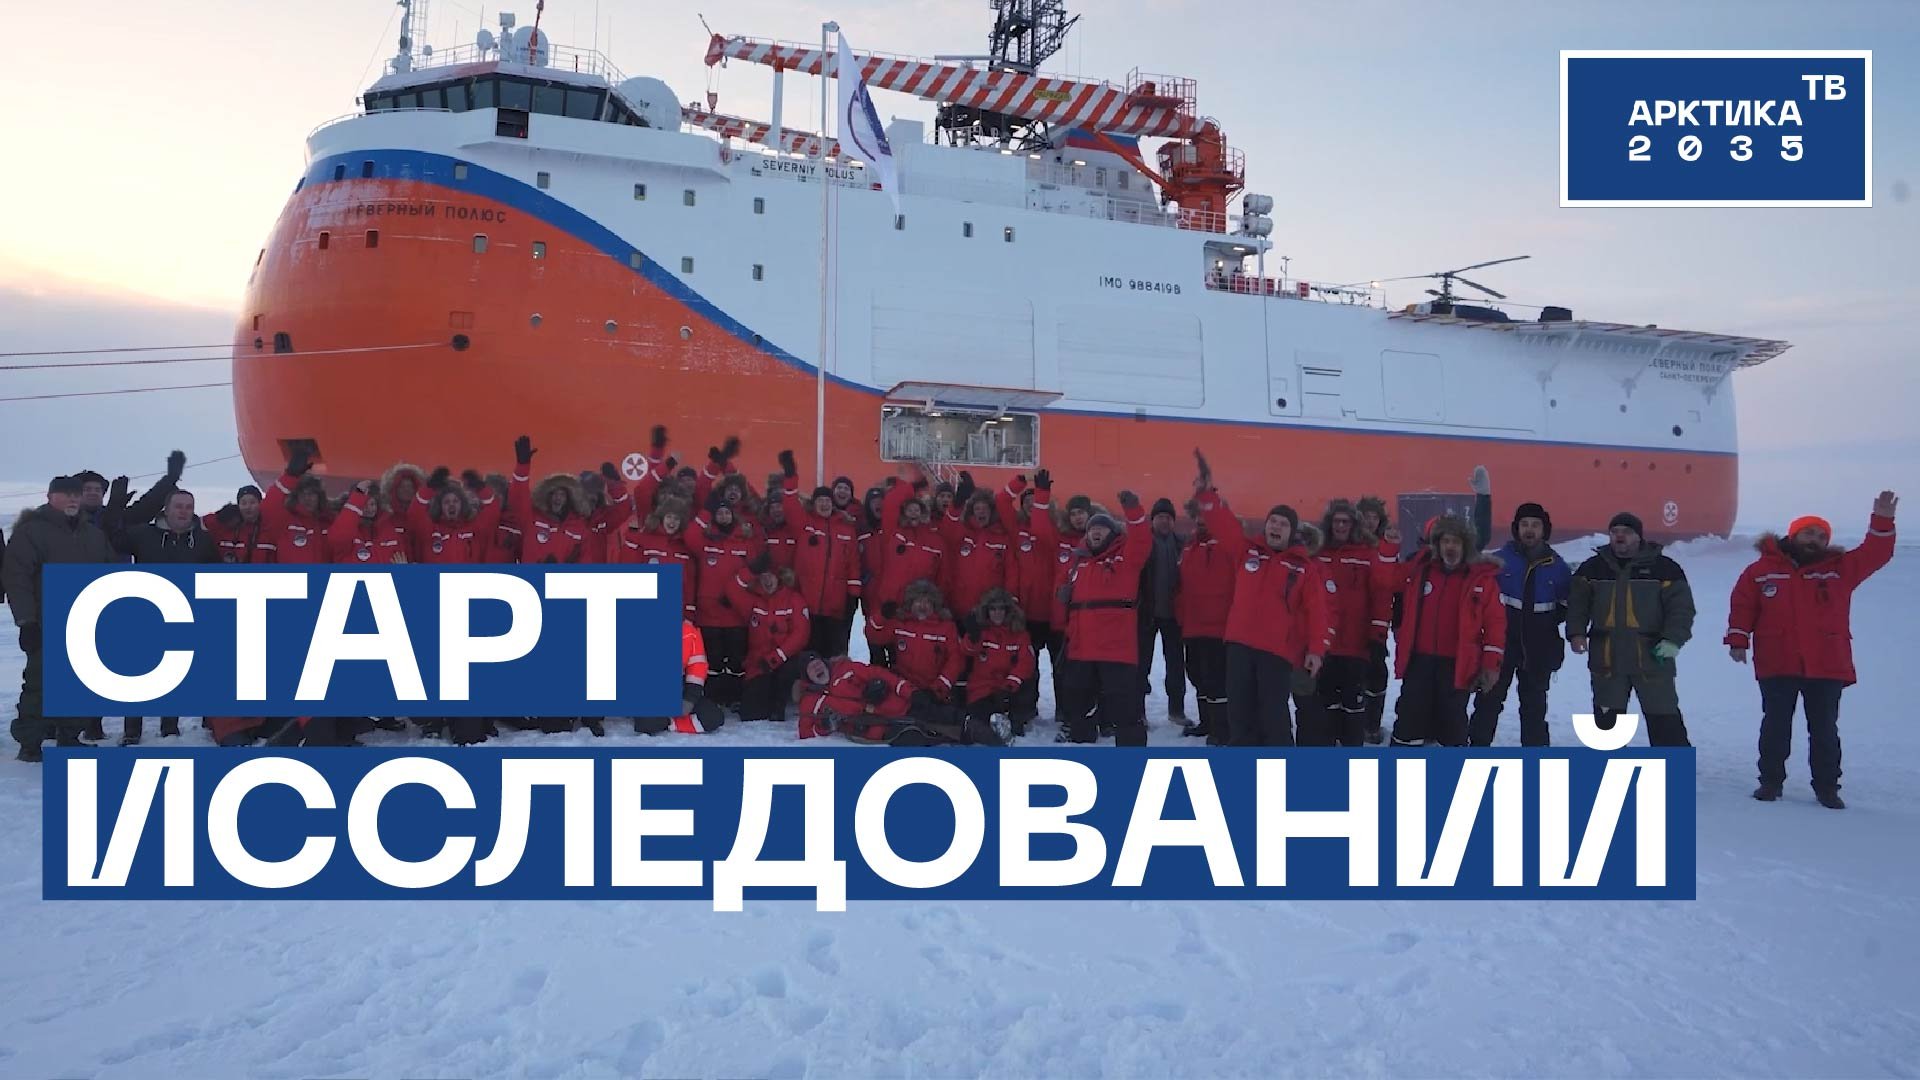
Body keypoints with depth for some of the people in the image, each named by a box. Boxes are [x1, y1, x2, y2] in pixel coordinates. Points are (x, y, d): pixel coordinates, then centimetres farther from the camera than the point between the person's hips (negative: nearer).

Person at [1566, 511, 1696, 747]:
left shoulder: (1664, 568, -1)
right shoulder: (1593, 568, 7)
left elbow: (1681, 606, -3)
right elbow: (1577, 602, 8)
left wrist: (1672, 639, -15)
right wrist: (1576, 632, -7)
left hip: (1652, 657, -3)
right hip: (1606, 658, 3)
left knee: (1664, 719, 1)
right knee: (1606, 719, 9)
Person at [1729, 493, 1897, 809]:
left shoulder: (1840, 568, 6)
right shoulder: (1762, 570, 1)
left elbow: (1874, 555, -2)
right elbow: (1742, 606, 2)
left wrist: (1882, 521, -15)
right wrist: (1738, 640, -4)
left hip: (1827, 666, 1)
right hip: (1777, 665, -1)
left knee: (1824, 729, 7)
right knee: (1776, 726, 7)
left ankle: (1827, 787, 17)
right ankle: (1771, 781, 18)